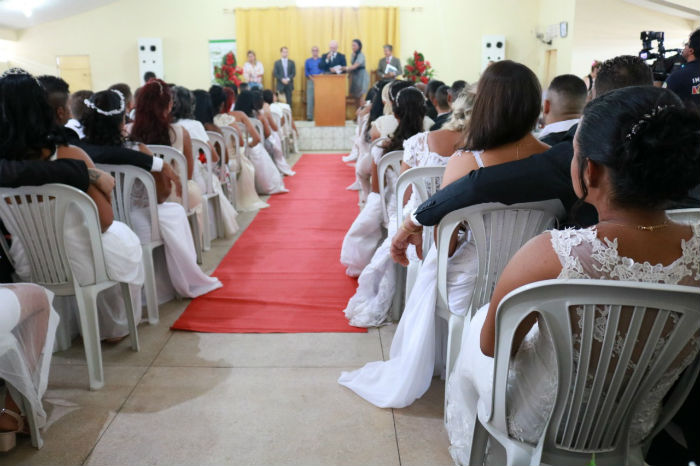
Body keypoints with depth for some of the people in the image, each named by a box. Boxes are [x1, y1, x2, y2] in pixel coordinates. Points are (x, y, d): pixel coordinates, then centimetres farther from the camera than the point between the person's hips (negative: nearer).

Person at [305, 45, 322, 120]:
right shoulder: (308, 61, 13)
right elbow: (306, 72, 8)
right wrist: (311, 77, -9)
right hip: (311, 81, 0)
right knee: (310, 99, -6)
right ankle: (309, 116, -6)